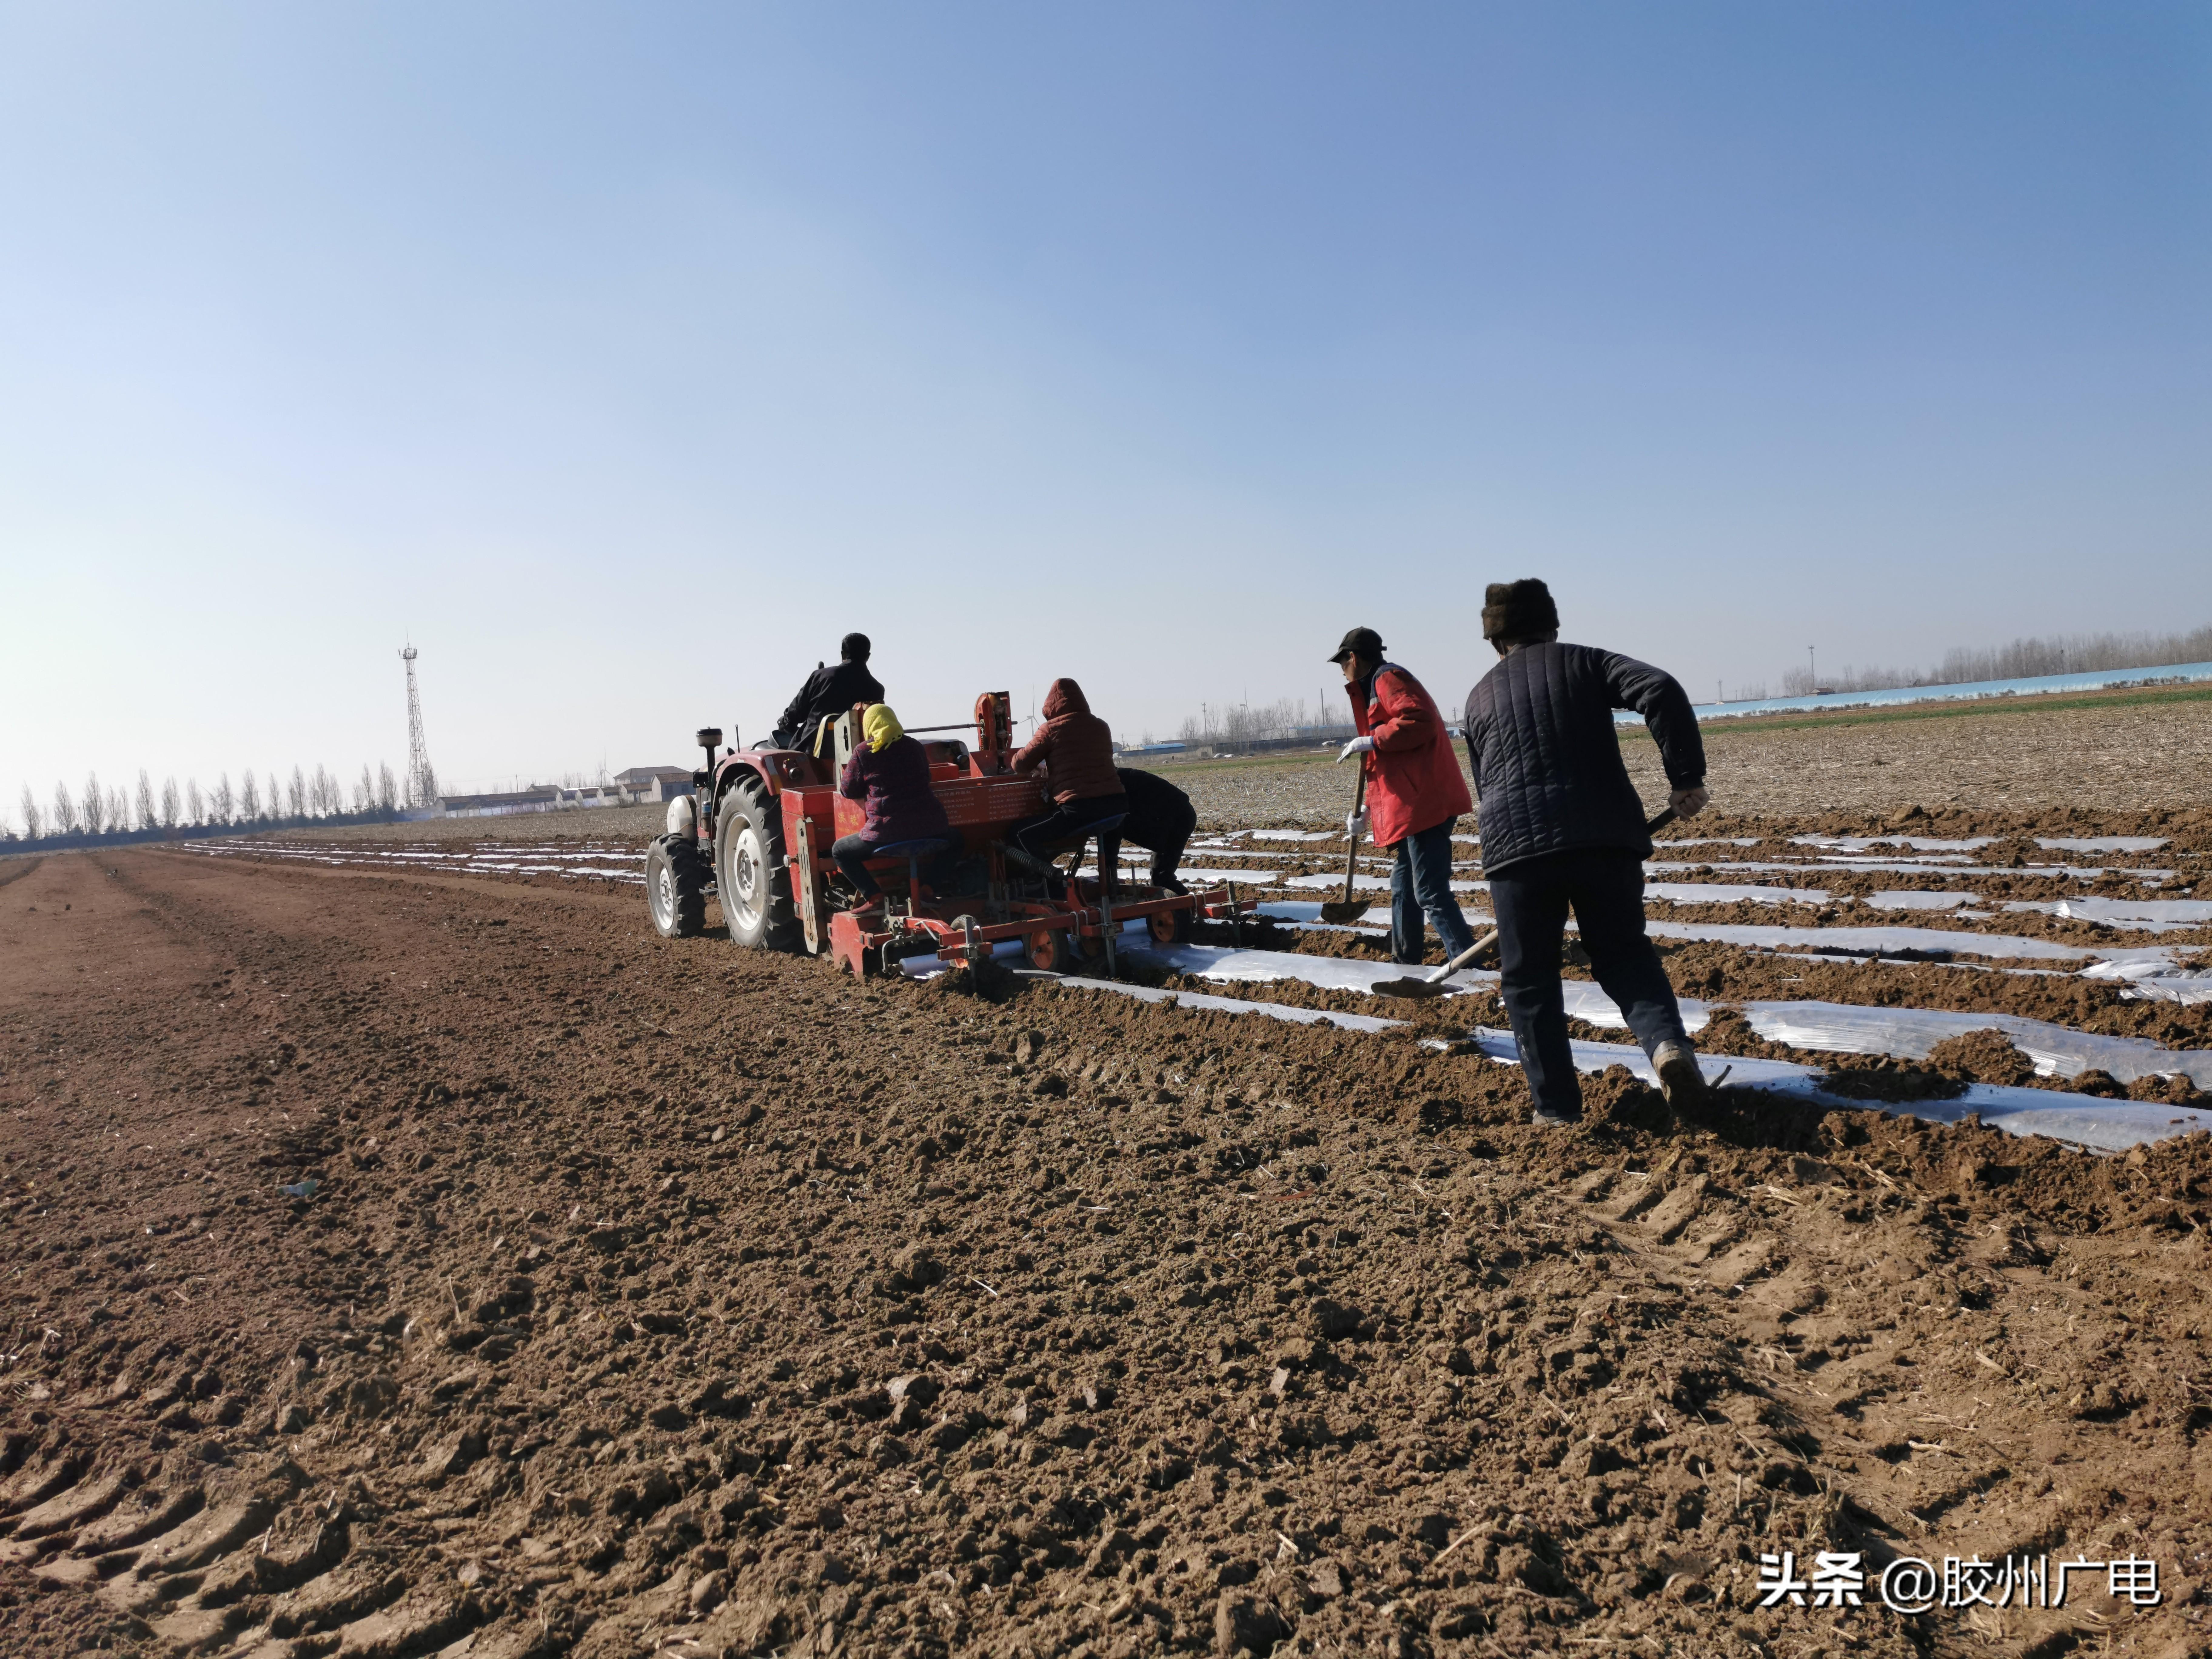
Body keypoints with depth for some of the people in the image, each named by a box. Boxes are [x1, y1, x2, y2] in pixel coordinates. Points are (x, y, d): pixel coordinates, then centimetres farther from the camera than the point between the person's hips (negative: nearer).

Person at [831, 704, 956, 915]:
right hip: (930, 828, 4)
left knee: (839, 850, 19)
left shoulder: (863, 751, -2)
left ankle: (873, 896, -1)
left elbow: (848, 790, 6)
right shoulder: (915, 747, 11)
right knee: (954, 840, 36)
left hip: (887, 832, -4)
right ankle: (934, 883, 12)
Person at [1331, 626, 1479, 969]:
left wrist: (1369, 741, -16)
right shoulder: (1375, 687, 25)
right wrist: (1367, 813, 23)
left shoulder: (1388, 679, -6)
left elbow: (1419, 721, -25)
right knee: (1403, 885, 19)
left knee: (1431, 893, -13)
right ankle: (1405, 962, 30)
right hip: (1411, 806, 11)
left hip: (1423, 804, -11)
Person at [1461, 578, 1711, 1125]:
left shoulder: (1480, 698, 19)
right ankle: (1668, 1041, -9)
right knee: (1624, 952, 16)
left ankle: (1557, 1106, 10)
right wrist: (1687, 777, -2)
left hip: (1517, 845, 0)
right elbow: (1661, 691, -6)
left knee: (1529, 978, 10)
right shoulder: (1584, 662, 12)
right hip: (1606, 837, 0)